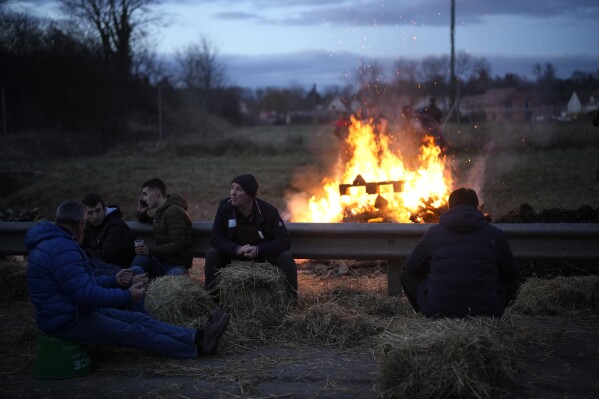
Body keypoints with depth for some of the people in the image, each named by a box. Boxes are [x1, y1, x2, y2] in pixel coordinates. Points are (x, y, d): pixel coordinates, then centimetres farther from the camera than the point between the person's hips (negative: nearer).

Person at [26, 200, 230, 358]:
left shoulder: (56, 243, 12)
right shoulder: (62, 248, -25)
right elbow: (85, 293, -29)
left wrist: (113, 281, 20)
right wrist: (127, 296, -19)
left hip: (75, 311, 10)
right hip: (67, 322, -10)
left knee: (139, 319, 2)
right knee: (136, 333, -7)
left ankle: (198, 336, -4)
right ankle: (198, 346, -1)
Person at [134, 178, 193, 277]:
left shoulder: (174, 211, -11)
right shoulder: (160, 212, 19)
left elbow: (176, 246, -20)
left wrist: (151, 250, -30)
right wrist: (141, 213, 18)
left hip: (176, 264, -8)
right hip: (161, 261, 8)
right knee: (140, 258, -27)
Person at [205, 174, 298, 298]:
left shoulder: (268, 210, -18)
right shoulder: (225, 206, -13)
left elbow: (284, 240, -20)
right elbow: (215, 237, -15)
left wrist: (258, 250, -35)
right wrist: (237, 249, -34)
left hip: (264, 256, -1)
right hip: (234, 255, 1)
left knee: (286, 257, -28)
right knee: (211, 254, -24)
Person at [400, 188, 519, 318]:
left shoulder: (434, 232, 3)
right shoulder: (495, 234, 2)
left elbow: (410, 268, 12)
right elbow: (512, 275, 14)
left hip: (437, 311, 0)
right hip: (485, 312, 1)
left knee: (407, 275, 24)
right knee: (509, 282, 30)